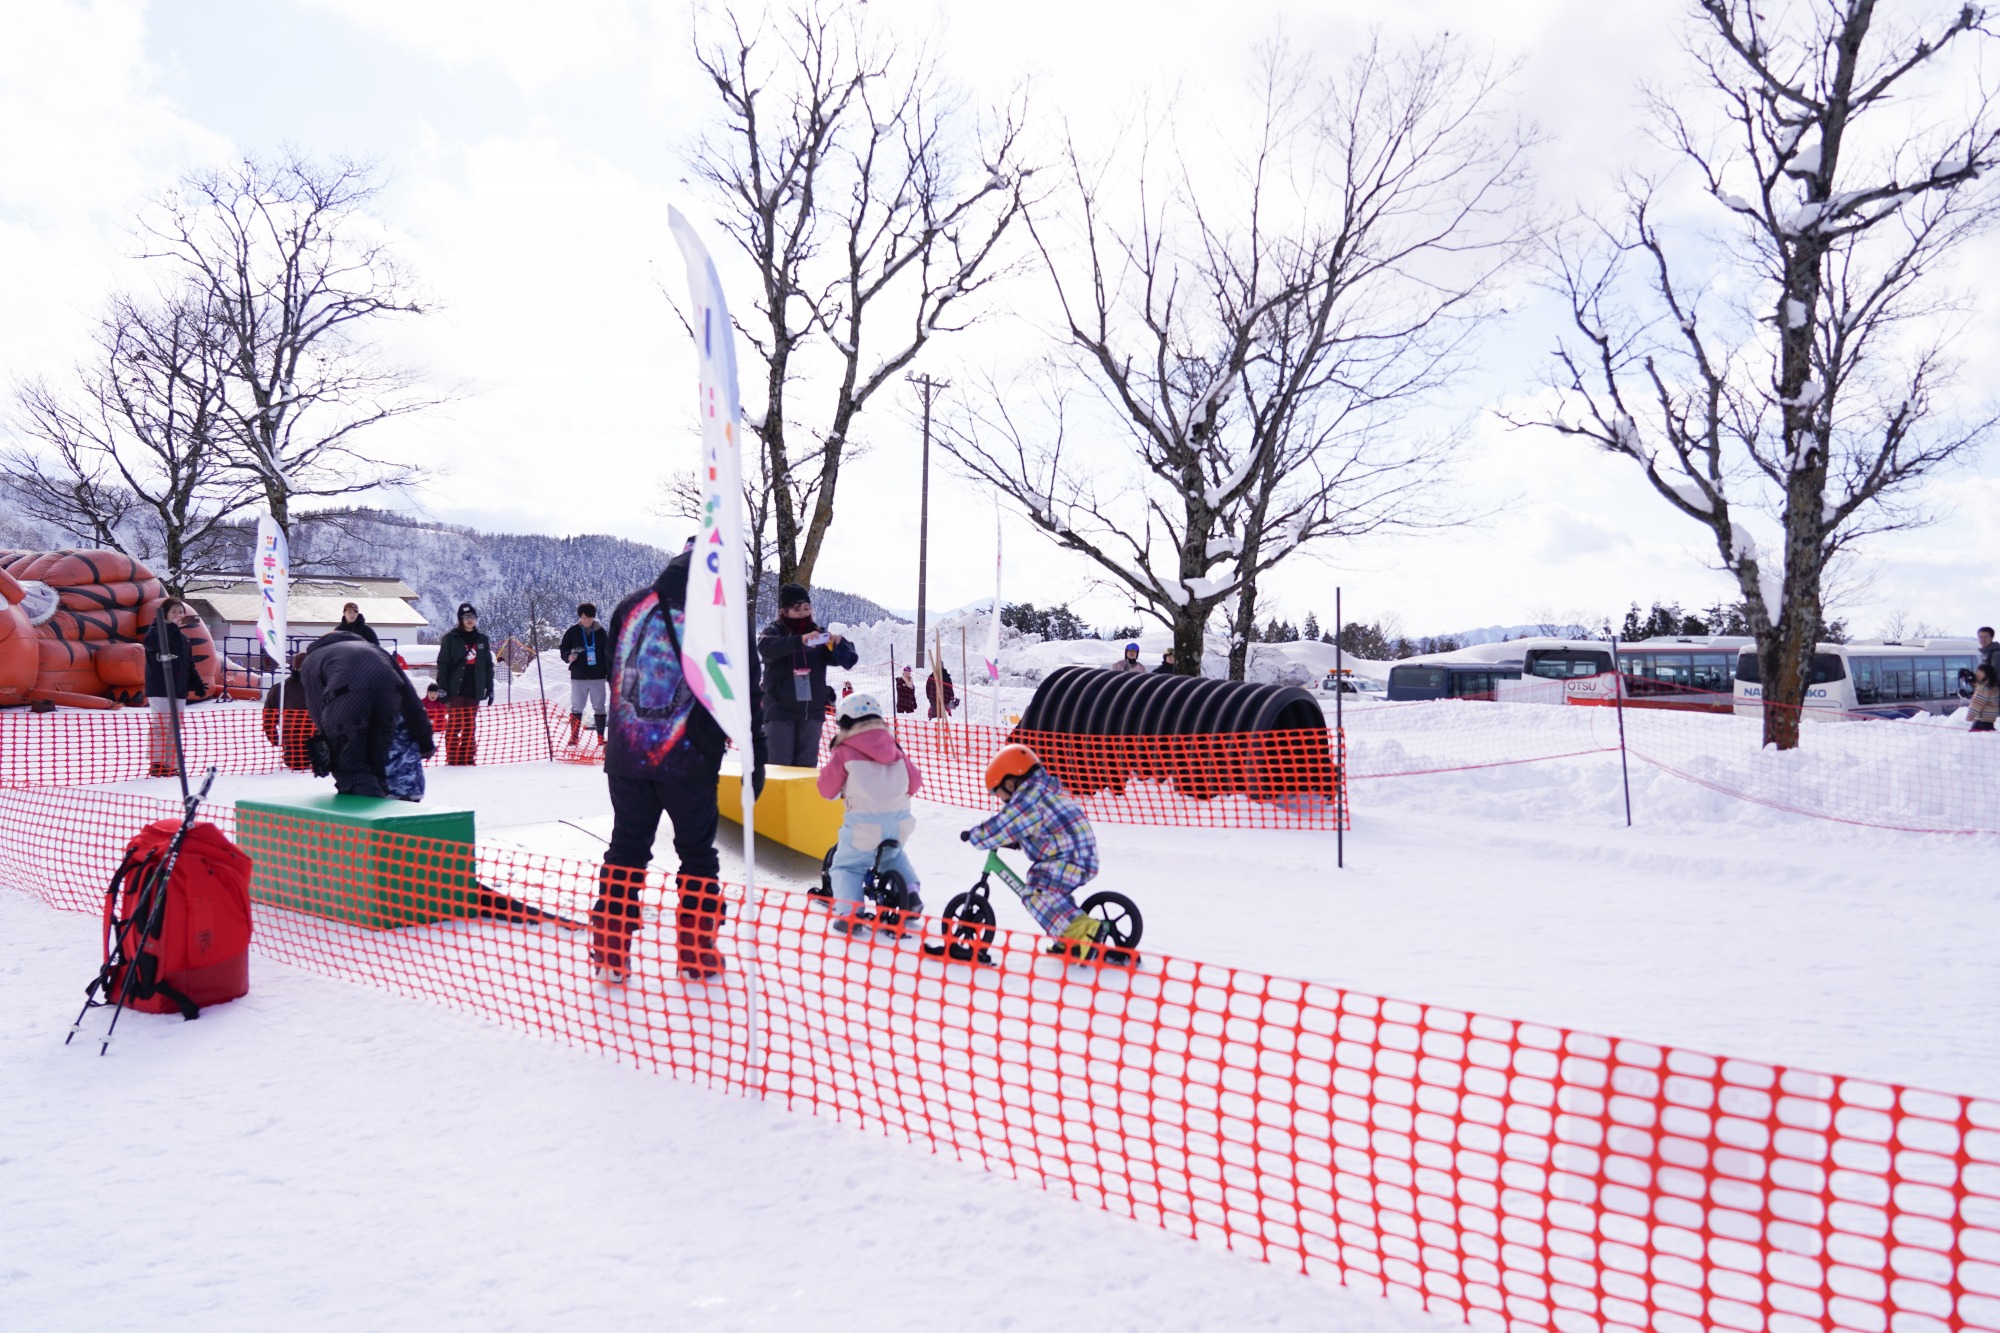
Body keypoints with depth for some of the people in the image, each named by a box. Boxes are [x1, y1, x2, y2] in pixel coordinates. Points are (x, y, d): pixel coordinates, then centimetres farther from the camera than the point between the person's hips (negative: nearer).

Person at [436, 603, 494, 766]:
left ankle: (468, 758, 12)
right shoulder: (451, 638, 0)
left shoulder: (482, 640, 12)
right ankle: (453, 759, -1)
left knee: (470, 726, 7)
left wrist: (490, 688, 10)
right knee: (454, 725, -4)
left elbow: (488, 666, 15)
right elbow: (442, 665, -2)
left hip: (474, 691, 4)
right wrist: (442, 689, -8)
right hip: (455, 690, -4)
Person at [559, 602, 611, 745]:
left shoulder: (600, 631, 4)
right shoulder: (572, 631, 0)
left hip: (598, 676, 1)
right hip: (578, 676, -1)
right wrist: (568, 656, -16)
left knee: (599, 707, 6)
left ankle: (601, 736, 13)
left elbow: (607, 653, 9)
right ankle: (574, 736, 10)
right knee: (576, 707, 4)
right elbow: (563, 649, 6)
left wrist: (609, 673, 7)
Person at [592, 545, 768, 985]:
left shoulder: (630, 607, 8)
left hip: (625, 755, 3)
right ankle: (696, 955, 17)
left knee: (626, 848, 15)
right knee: (697, 854, 12)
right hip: (690, 761, -3)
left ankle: (610, 955, 17)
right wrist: (755, 762, 2)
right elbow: (746, 698, -4)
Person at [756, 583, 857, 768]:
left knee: (807, 764, 8)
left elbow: (849, 659, 2)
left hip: (812, 710, 4)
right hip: (780, 710, -4)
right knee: (779, 765, -5)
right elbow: (766, 647, -24)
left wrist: (838, 644, -22)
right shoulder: (774, 631, 0)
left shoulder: (818, 634, 10)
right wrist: (799, 640, -39)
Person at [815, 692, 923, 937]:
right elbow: (914, 781, 15)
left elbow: (827, 788, 6)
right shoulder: (894, 750, 12)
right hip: (899, 822, 5)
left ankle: (848, 914, -7)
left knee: (846, 866, 12)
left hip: (865, 823, -5)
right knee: (895, 857, 34)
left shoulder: (843, 753, -1)